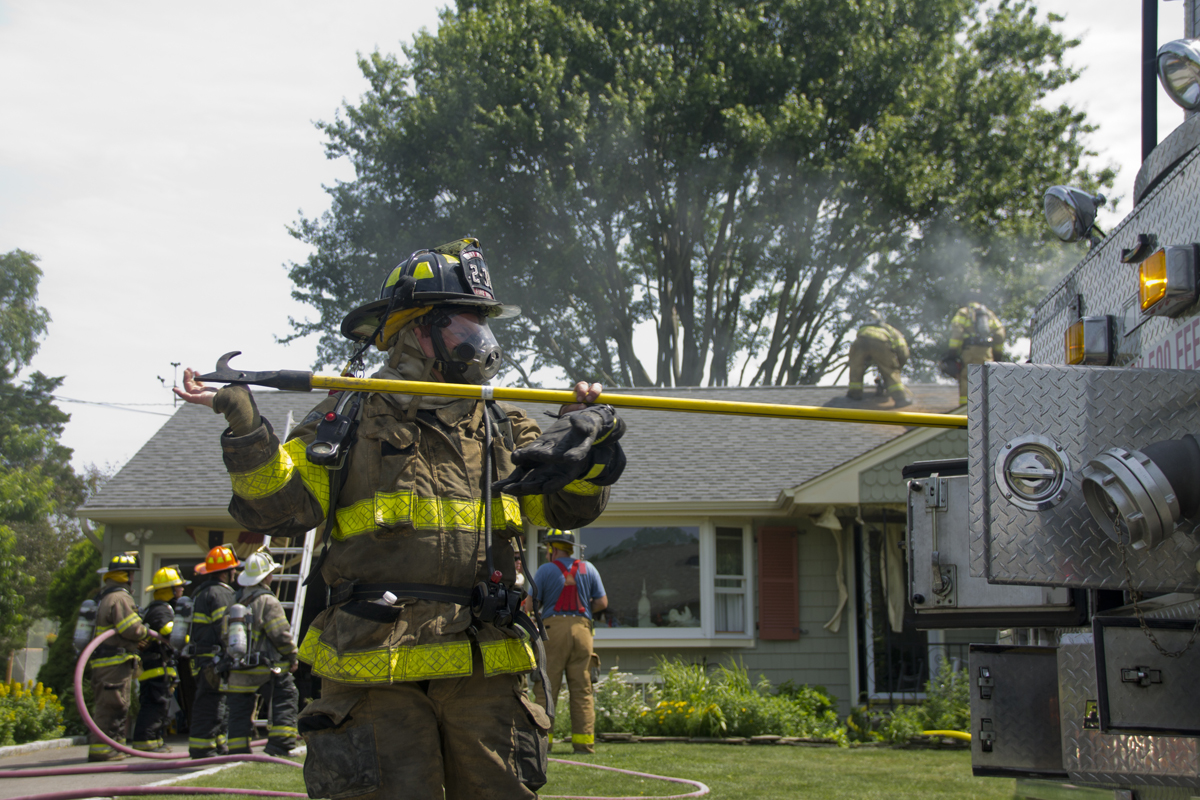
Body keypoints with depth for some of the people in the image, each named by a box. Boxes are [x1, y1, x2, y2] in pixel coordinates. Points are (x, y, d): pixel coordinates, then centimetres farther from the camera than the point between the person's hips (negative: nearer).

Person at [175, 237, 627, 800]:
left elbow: (569, 506, 12)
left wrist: (589, 439, -6)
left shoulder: (503, 427, 16)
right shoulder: (349, 420, 5)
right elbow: (281, 506, -4)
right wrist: (245, 429, -19)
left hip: (484, 673, 4)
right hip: (377, 673, -3)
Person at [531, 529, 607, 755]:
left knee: (546, 687, -1)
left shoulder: (545, 570, 2)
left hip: (553, 628, -3)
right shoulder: (588, 569, 12)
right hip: (582, 629, 3)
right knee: (582, 689, 4)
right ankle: (584, 740, 0)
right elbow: (602, 602, 10)